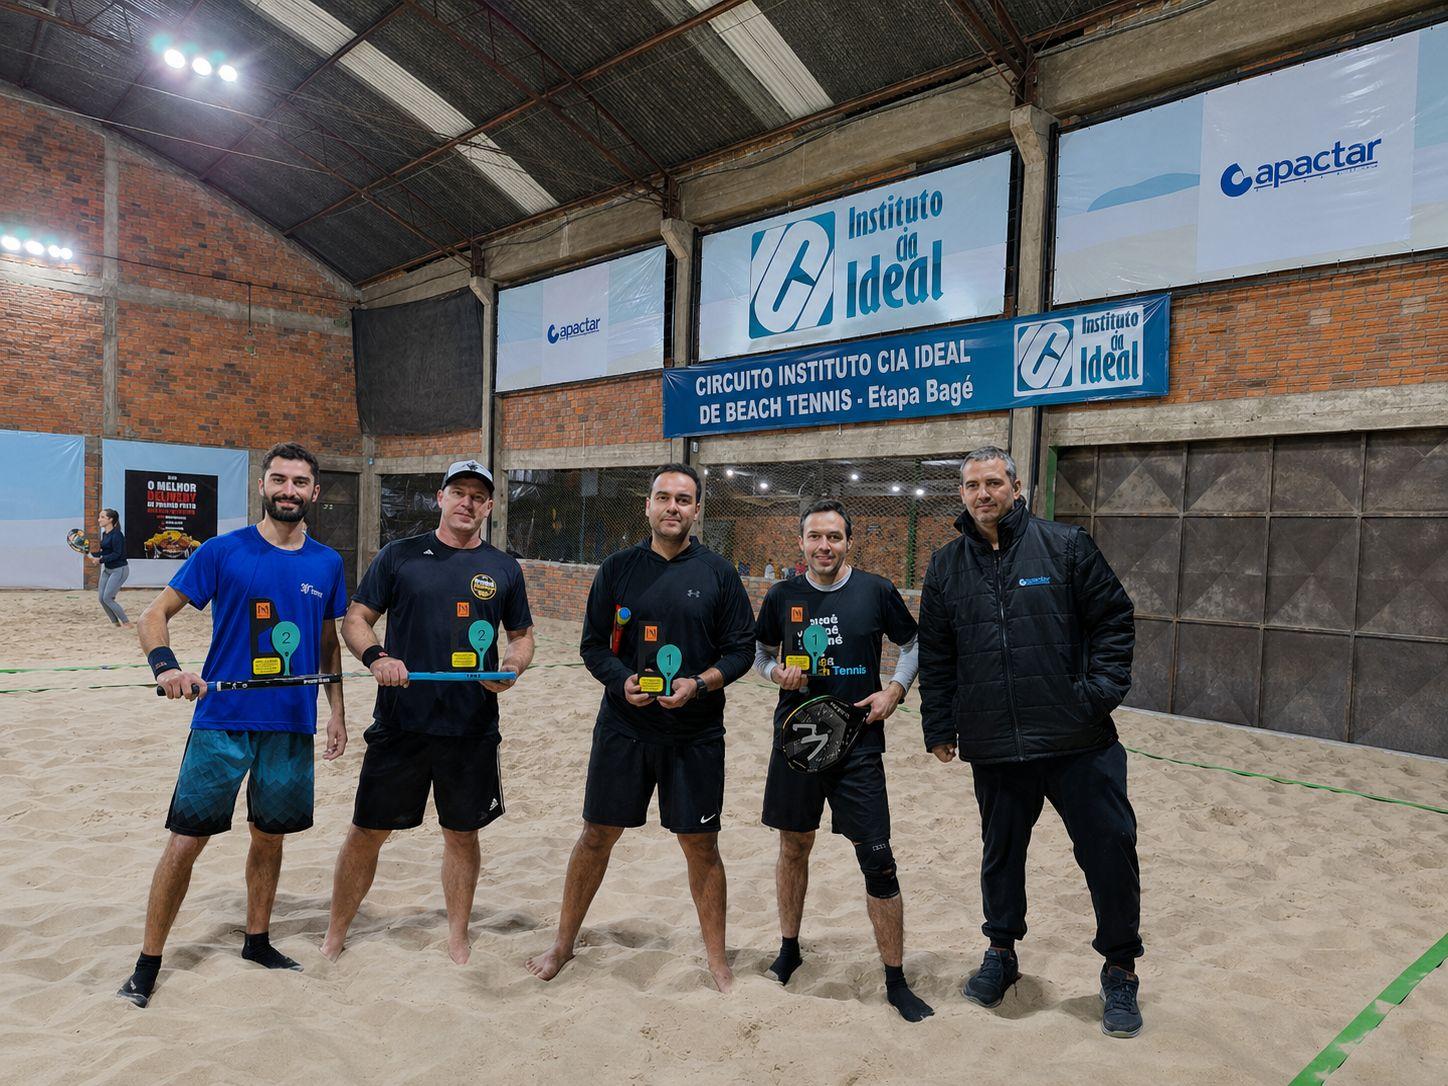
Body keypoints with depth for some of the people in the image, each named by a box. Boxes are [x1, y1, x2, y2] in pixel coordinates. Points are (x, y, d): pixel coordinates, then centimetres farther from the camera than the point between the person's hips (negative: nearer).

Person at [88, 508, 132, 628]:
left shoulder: (117, 535, -18)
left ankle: (127, 623, 1)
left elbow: (116, 554, -22)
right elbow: (105, 552, 15)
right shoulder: (104, 534, 9)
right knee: (101, 598, 6)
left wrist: (100, 560, -27)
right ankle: (115, 622, 19)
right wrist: (90, 554, 7)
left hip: (119, 569, -9)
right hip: (107, 569, 9)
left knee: (107, 598, -10)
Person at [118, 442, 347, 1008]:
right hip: (222, 721, -3)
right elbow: (155, 613, -3)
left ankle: (257, 941, 35)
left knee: (270, 836, 15)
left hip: (293, 726, 3)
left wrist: (337, 710, 12)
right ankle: (148, 964, 18)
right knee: (186, 840, 0)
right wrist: (165, 664, -22)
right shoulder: (223, 551, -5)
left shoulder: (326, 564, 5)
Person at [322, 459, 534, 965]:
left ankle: (458, 938, 29)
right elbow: (355, 619, 4)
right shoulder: (399, 556, 2)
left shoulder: (504, 569, 6)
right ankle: (335, 937, 28)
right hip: (400, 722, -1)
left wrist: (512, 667, -6)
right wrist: (375, 656, -16)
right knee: (368, 831, 8)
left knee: (462, 832, 12)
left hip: (472, 729, 1)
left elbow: (522, 635, 15)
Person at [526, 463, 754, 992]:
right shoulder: (618, 568, 3)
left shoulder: (718, 573, -1)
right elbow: (593, 644, 5)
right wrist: (622, 681, -14)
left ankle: (717, 958, 24)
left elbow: (742, 649, 1)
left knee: (701, 845, 6)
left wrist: (700, 683, -16)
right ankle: (563, 944, 30)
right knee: (597, 835, 10)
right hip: (623, 727, 1)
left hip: (696, 733, -1)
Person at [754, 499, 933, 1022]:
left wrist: (894, 690, -4)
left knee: (878, 862, -3)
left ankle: (896, 980, 13)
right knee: (794, 846, 15)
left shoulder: (876, 591, -3)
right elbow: (760, 652, 15)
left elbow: (914, 645, 10)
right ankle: (789, 947, 37)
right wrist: (778, 673, -6)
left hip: (859, 744, -2)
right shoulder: (782, 596, 1)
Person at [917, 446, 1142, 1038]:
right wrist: (939, 728, 8)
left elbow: (1114, 619, 1)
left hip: (1079, 743, -2)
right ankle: (1001, 951, 39)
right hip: (994, 747, 3)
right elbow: (934, 656, 10)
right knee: (1000, 854, 17)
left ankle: (1120, 970, 26)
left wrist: (1103, 688, -9)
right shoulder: (946, 566, 7)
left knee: (1110, 851, 3)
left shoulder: (1065, 544, -2)